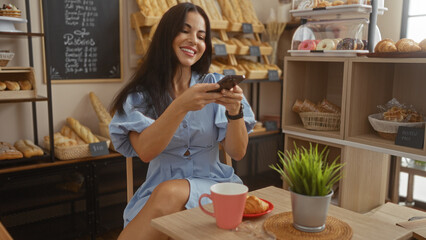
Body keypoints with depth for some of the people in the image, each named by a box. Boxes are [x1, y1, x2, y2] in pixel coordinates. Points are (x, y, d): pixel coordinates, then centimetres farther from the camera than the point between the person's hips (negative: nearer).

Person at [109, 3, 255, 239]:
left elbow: (238, 153, -2)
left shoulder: (215, 84, 3)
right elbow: (145, 151, -16)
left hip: (211, 184, 0)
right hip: (158, 191, 0)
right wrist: (181, 107, -29)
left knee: (170, 193, -31)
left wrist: (235, 111, -21)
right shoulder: (141, 94, 2)